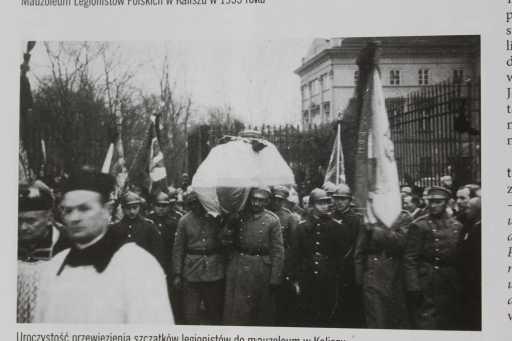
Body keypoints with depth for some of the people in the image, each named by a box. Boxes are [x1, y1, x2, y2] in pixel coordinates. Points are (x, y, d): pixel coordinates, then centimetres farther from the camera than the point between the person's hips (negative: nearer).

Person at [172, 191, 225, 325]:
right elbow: (178, 248, 2)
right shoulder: (184, 221, 0)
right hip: (191, 271, 0)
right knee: (190, 313, 3)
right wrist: (177, 274, 0)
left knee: (215, 309, 10)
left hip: (214, 270, 1)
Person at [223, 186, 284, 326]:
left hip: (262, 270, -1)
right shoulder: (239, 216, 2)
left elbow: (278, 251, -5)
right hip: (238, 268, 1)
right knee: (236, 309, 3)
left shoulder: (272, 220, -4)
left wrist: (275, 278, -8)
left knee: (262, 311, 11)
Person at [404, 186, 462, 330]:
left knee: (449, 324, 13)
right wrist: (413, 287, -15)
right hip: (426, 285, -5)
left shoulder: (456, 226, 8)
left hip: (451, 287, 5)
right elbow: (410, 259, -9)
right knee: (425, 323, -4)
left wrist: (460, 285, 7)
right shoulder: (419, 226, -6)